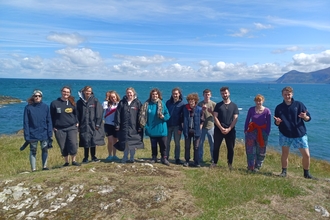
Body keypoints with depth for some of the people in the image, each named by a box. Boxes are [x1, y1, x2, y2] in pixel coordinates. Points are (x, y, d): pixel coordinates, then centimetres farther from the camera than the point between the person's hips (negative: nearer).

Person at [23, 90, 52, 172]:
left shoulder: (45, 107, 1)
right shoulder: (28, 107, -2)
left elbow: (49, 121, 3)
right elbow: (26, 122, -2)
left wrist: (50, 133, -3)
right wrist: (26, 135, -7)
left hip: (44, 133, 1)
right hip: (33, 134, -1)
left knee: (45, 150, 8)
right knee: (33, 151, 6)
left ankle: (45, 166, 22)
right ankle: (33, 169, 15)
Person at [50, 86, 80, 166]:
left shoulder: (72, 103, 7)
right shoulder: (54, 103, 0)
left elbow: (75, 114, 17)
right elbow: (52, 116, 4)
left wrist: (76, 122, 6)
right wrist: (53, 127, 0)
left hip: (72, 127, 1)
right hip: (60, 129, -1)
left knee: (73, 144, -12)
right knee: (63, 147, 5)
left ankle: (73, 160, 5)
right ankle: (66, 162, 22)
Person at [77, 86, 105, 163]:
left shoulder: (95, 101, 0)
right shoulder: (80, 102, 6)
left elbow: (99, 113, -5)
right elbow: (78, 115, 7)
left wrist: (97, 124, -10)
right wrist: (78, 126, 2)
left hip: (93, 125, -1)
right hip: (84, 126, 1)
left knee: (93, 141, 4)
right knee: (85, 142, 5)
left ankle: (93, 157, 19)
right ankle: (85, 158, 17)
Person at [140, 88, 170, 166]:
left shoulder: (162, 104, -3)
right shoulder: (147, 104, -1)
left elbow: (167, 115, 1)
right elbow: (143, 115, 5)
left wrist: (163, 116, -19)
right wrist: (144, 124, -7)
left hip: (161, 129, -1)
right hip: (152, 129, 1)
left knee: (163, 145, 2)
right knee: (153, 145, 13)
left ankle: (164, 158, 15)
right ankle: (154, 158, 26)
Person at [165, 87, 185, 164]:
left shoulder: (182, 103, -2)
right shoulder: (168, 102, 7)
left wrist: (181, 128, -9)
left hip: (177, 126, -2)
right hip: (168, 125, 2)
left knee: (177, 143, 5)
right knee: (167, 142, 7)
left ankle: (177, 158, 13)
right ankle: (166, 157, 18)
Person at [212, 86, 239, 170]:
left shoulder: (234, 106, 5)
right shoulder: (218, 105, 5)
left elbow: (235, 119, 0)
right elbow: (215, 117, -2)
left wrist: (229, 129, -11)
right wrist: (221, 128, -12)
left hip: (230, 130, 0)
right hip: (219, 130, 0)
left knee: (230, 148, 5)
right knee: (216, 147, 4)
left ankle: (230, 164, 18)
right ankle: (214, 162, 17)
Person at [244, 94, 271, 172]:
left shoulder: (267, 111, -4)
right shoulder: (251, 109, 0)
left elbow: (268, 123, -1)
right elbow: (247, 120, 5)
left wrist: (267, 133, -6)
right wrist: (245, 130, 0)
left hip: (262, 133, 0)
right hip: (252, 131, 1)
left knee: (261, 151, 7)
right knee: (250, 150, 1)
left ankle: (257, 167, 19)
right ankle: (250, 166, 10)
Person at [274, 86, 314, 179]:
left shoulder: (299, 104, -1)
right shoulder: (279, 107, 3)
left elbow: (308, 118, 0)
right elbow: (276, 123, 7)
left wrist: (305, 117, -23)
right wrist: (277, 121, -17)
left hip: (300, 134, -1)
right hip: (285, 135, 1)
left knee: (306, 155, -1)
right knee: (285, 154, 9)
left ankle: (306, 173, 19)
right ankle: (284, 171, 25)